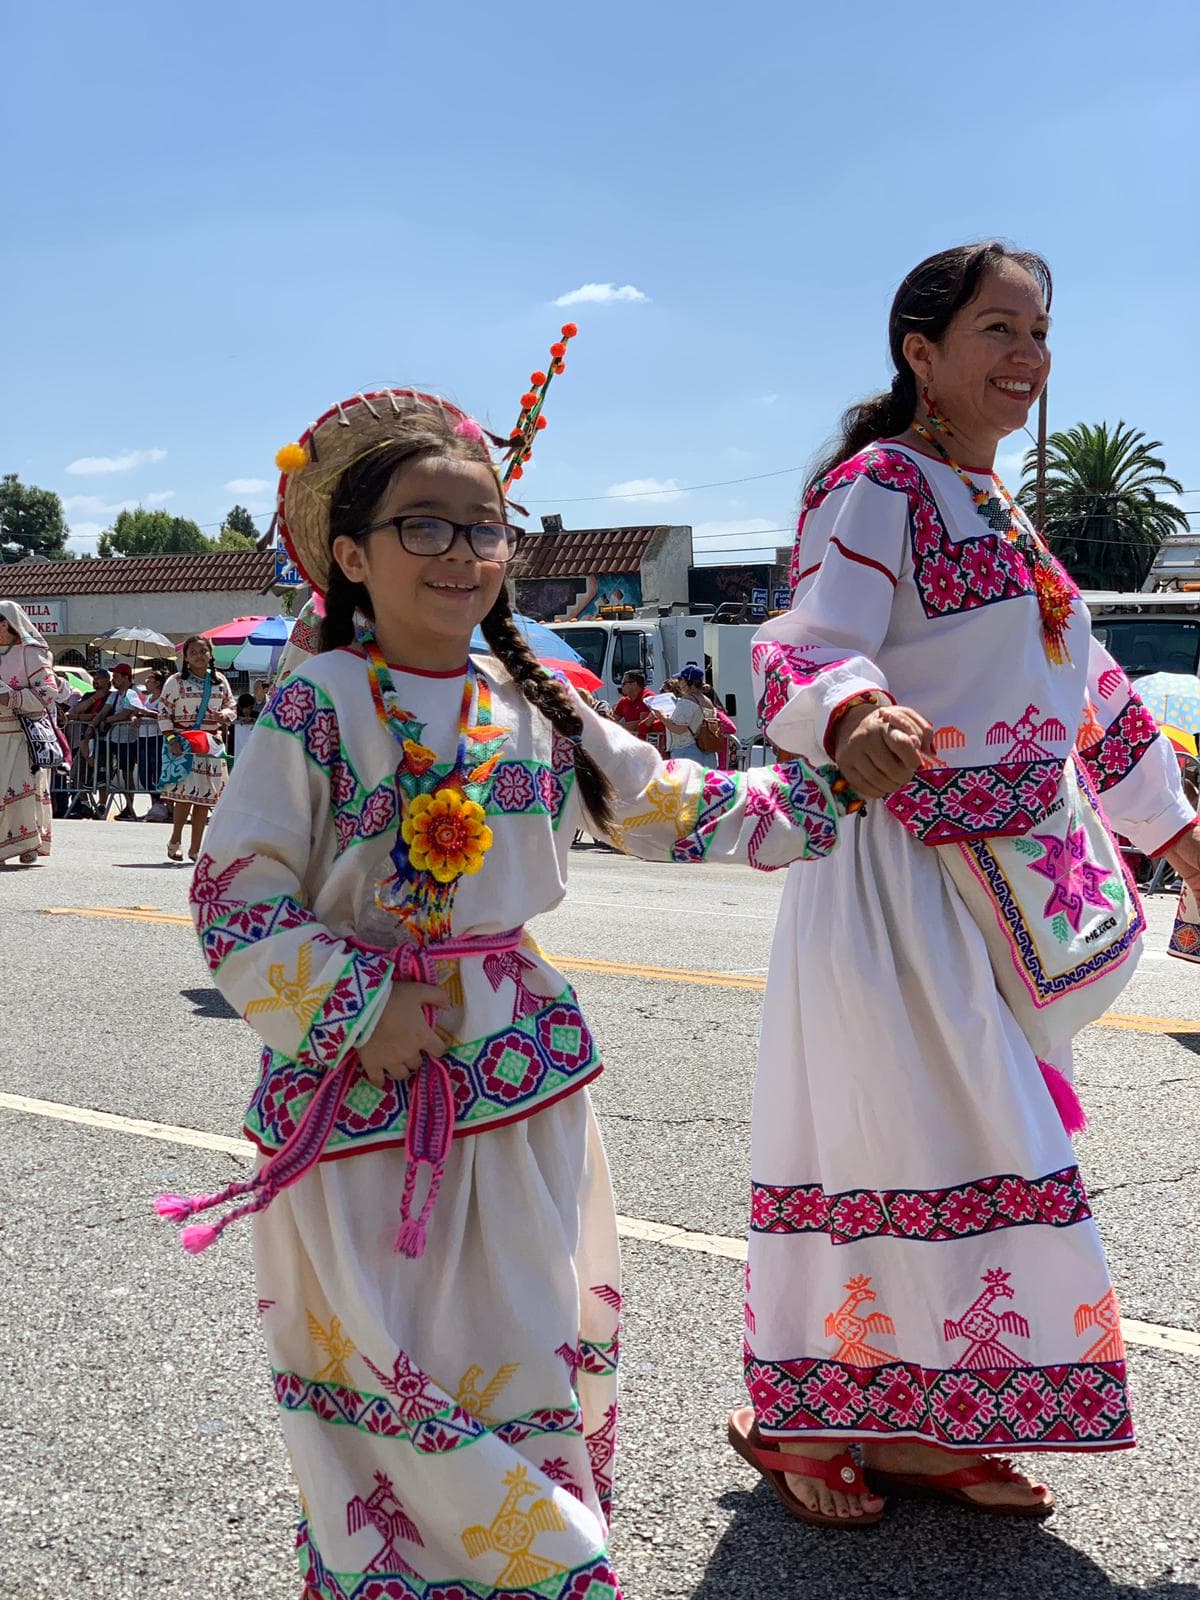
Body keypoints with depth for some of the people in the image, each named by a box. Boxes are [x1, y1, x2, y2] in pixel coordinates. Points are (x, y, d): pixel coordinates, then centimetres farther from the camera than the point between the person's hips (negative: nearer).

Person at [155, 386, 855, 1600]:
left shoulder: (534, 704, 5)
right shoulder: (317, 706, -10)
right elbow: (235, 899, -11)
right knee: (380, 1353, 6)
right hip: (362, 1074, -4)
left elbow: (666, 807, 14)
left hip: (520, 1066, 5)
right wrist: (360, 1007, -16)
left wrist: (821, 791, 10)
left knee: (532, 1336, 14)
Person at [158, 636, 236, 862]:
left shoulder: (220, 681, 12)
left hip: (212, 744, 4)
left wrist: (226, 714, -7)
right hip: (183, 743, -4)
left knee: (205, 796, 1)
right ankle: (175, 840, 2)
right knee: (186, 791, -15)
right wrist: (171, 739, -12)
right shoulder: (176, 681, 1)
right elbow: (164, 713, 0)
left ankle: (195, 847, 8)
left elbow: (231, 706, 17)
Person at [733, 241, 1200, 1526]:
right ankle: (796, 1418, 16)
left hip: (1007, 873, 9)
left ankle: (914, 1424, 25)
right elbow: (808, 645, -24)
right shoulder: (876, 485, -9)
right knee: (899, 1145, -4)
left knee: (977, 1146, 11)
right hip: (902, 865, -9)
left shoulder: (994, 508, 19)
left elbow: (1077, 684, 25)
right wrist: (850, 716, -47)